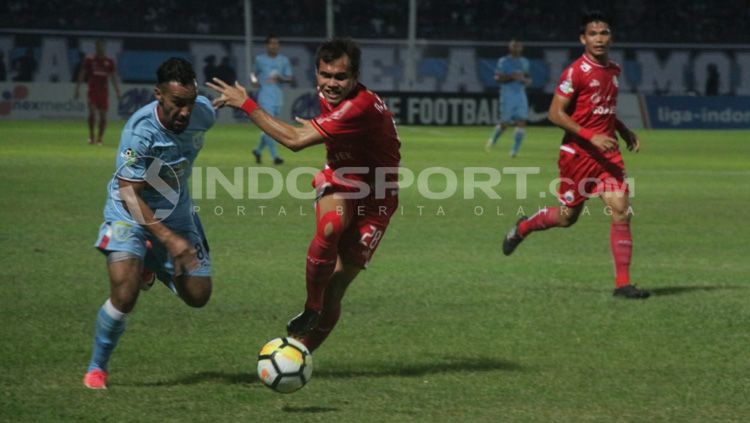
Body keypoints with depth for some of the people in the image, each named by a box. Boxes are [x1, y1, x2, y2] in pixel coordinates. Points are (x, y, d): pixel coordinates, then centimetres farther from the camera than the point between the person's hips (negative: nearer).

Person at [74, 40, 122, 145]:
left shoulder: (109, 61, 6)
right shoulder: (89, 60, 2)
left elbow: (113, 77, 9)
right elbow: (82, 75, 4)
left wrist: (117, 91, 3)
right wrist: (77, 89, -2)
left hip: (104, 92, 2)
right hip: (92, 90, -2)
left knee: (103, 115, 1)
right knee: (92, 111, -17)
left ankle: (99, 139, 9)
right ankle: (91, 136, -6)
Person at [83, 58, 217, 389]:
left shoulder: (203, 113, -16)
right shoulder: (140, 131, -32)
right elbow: (129, 193, -29)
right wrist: (169, 239, -35)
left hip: (177, 213, 5)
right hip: (131, 214, -5)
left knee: (198, 296, 4)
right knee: (124, 295, -22)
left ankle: (152, 268, 37)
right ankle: (97, 368, 2)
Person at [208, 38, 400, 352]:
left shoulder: (361, 106, -31)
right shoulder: (327, 96, -4)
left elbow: (295, 140, -34)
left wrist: (246, 104, -28)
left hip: (374, 198, -5)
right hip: (339, 184, 5)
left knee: (332, 292, -7)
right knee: (330, 226, -32)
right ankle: (311, 310, -16)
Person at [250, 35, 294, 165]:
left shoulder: (284, 60, 9)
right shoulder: (260, 59, 5)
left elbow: (290, 78, 6)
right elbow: (255, 73, 18)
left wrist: (280, 78, -15)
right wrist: (254, 80, -4)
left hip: (278, 97, 4)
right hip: (265, 95, -4)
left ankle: (258, 150, 32)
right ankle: (274, 156, -18)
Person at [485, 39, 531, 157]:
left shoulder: (524, 62, 14)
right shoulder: (503, 61, -3)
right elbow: (498, 77, -9)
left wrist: (526, 80, 1)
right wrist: (511, 77, -21)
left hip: (521, 94, 5)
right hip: (508, 93, -5)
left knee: (521, 122, -9)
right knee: (505, 123, -3)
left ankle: (515, 150, -6)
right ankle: (493, 139, 26)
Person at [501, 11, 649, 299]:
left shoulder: (613, 70, 10)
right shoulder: (576, 72, -13)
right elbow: (555, 113, -17)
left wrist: (625, 132, 14)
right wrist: (591, 136, -23)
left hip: (607, 152, 5)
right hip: (577, 153, -5)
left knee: (621, 211, -10)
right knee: (567, 217, 8)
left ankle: (622, 284, -8)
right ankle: (523, 227, 41)